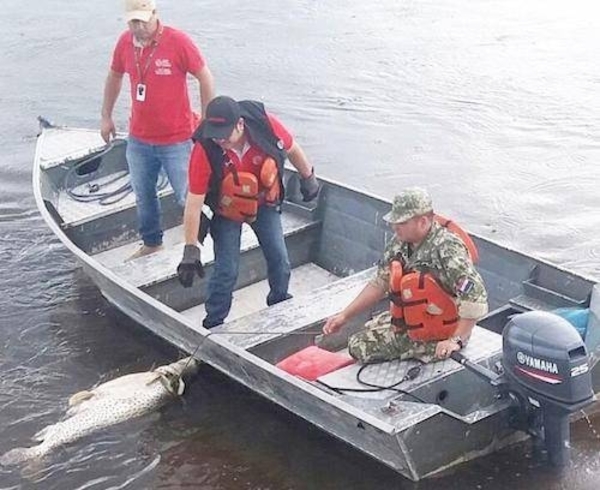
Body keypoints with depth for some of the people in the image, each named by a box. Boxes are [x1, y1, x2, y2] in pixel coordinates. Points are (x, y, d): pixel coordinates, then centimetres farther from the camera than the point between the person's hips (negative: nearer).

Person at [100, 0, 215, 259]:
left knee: (187, 197, 2)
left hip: (177, 140, -5)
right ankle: (151, 244, 36)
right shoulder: (125, 43, -2)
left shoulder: (178, 42, -17)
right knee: (143, 197, 17)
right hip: (138, 140, 5)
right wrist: (106, 116, 18)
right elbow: (114, 77, 15)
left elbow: (205, 78, -9)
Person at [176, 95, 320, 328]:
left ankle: (280, 306, 36)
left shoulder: (265, 124, -30)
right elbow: (194, 203, -29)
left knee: (279, 260, 9)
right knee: (226, 270, -7)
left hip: (265, 203, 3)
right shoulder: (204, 150, -34)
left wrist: (308, 178, 6)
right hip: (227, 211, -3)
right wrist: (191, 250, -28)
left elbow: (292, 149, -7)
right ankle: (213, 324, 10)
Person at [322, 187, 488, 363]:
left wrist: (456, 341, -32)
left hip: (438, 338, -8)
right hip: (405, 323, 8)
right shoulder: (399, 243, -4)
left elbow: (476, 297, -34)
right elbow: (380, 283, 7)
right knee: (358, 346, 9)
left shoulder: (447, 250, -29)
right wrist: (344, 315, 3)